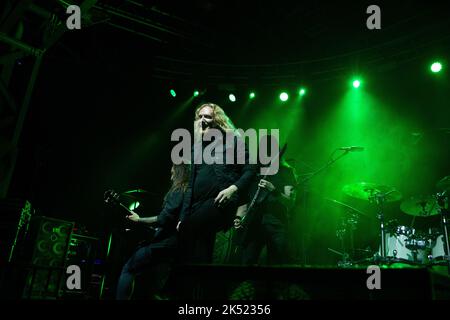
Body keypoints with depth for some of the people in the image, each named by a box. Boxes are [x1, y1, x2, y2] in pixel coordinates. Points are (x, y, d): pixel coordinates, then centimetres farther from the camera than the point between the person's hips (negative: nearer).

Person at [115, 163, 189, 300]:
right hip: (178, 244, 9)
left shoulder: (178, 191, -10)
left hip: (167, 243, -9)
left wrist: (139, 220, -8)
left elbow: (164, 218, -19)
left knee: (128, 269, 1)